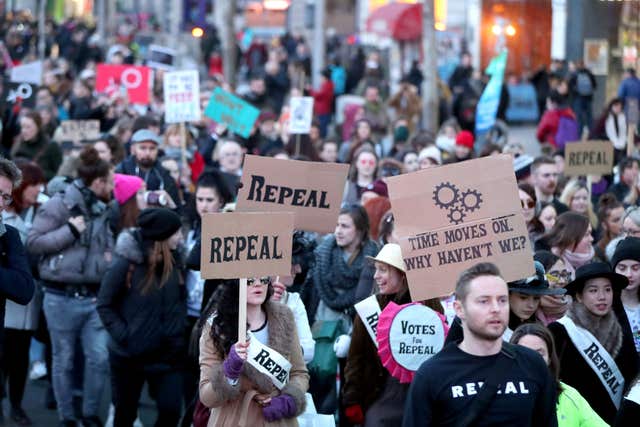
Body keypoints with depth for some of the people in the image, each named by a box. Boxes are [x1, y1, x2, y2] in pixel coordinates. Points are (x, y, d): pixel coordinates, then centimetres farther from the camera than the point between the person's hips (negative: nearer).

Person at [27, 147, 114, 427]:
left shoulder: (102, 210, 11)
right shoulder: (59, 205, -10)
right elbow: (33, 243, -13)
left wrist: (111, 259, 4)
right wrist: (70, 231, -17)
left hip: (95, 297, 5)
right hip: (62, 298, -5)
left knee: (100, 358, 1)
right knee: (64, 361, 6)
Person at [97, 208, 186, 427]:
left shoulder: (174, 261, 0)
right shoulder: (125, 263, -15)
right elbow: (105, 305, -8)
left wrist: (178, 333, -1)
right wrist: (124, 336, -15)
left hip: (167, 354, 3)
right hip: (130, 355, -3)